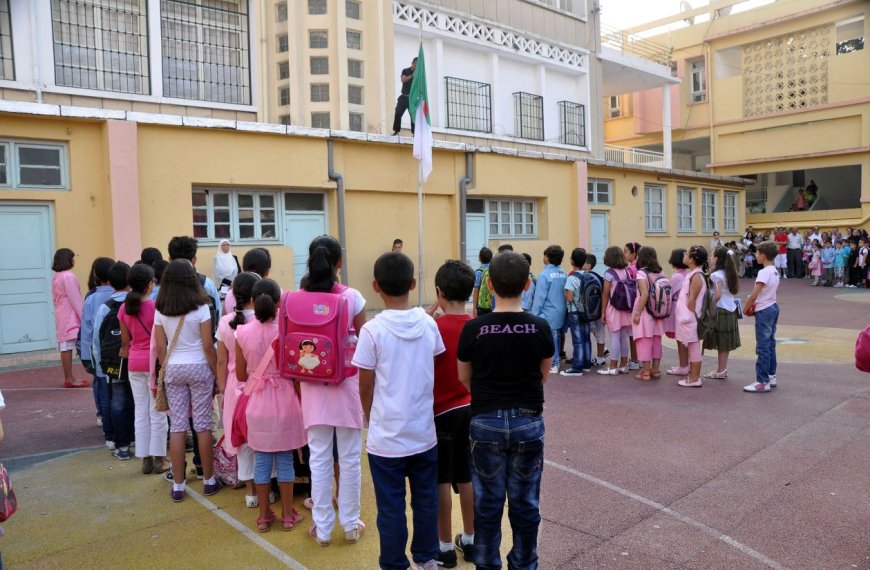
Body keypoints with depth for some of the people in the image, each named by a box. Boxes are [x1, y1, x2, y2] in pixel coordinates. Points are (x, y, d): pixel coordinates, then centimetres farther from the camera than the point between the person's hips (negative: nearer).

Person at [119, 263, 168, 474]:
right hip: (154, 361, -5)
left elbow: (125, 340, 10)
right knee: (157, 412, 4)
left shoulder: (125, 308, 2)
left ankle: (145, 459, 17)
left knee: (140, 411, 11)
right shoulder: (155, 307, -14)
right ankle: (159, 459, 10)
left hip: (135, 362, 5)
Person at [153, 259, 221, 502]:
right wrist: (217, 373, -2)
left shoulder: (160, 310, -1)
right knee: (202, 425, 6)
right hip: (199, 368, -3)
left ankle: (178, 486, 13)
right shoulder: (200, 308, -10)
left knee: (177, 426, 7)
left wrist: (166, 370, 13)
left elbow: (160, 347, 1)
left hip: (173, 370, 3)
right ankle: (208, 480, 18)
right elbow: (208, 346, -10)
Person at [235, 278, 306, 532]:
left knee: (261, 460, 12)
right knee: (285, 460, 10)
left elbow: (240, 375, 1)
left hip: (256, 402, 2)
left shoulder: (242, 333, -7)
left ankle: (264, 516, 22)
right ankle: (288, 515, 19)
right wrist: (300, 401, 7)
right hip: (284, 400, -1)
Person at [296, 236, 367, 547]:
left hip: (313, 386, 2)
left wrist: (300, 386, 13)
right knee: (349, 458, 10)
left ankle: (322, 528, 20)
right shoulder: (353, 297, -9)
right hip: (347, 383, -2)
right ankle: (350, 524, 22)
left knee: (319, 458, 11)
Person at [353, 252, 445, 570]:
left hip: (386, 437, -4)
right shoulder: (429, 324, -4)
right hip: (424, 433, 4)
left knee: (391, 508, 9)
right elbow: (434, 378, 6)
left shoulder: (372, 331, -15)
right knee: (425, 501, 18)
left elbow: (365, 389, -7)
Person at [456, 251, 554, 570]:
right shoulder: (541, 328, -9)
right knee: (526, 504, 14)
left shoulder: (473, 329, -12)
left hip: (486, 423, -1)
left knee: (487, 504, 13)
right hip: (528, 423, 1)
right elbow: (543, 376, 5)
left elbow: (464, 379, 1)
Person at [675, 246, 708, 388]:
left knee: (693, 347, -1)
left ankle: (695, 379, 6)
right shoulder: (692, 274, 11)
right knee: (692, 348, 14)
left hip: (690, 319, -9)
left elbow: (692, 299, -18)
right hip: (687, 317, 9)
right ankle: (693, 376, 22)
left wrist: (688, 317, -17)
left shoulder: (696, 276, -17)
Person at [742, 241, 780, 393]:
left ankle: (763, 382, -3)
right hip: (773, 308, 10)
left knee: (762, 347, -6)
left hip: (764, 311, -10)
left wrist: (745, 307, -9)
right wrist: (751, 301, 7)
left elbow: (754, 294, -22)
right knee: (770, 344, 15)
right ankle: (771, 376, 23)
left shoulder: (764, 272, -20)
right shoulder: (774, 271, 10)